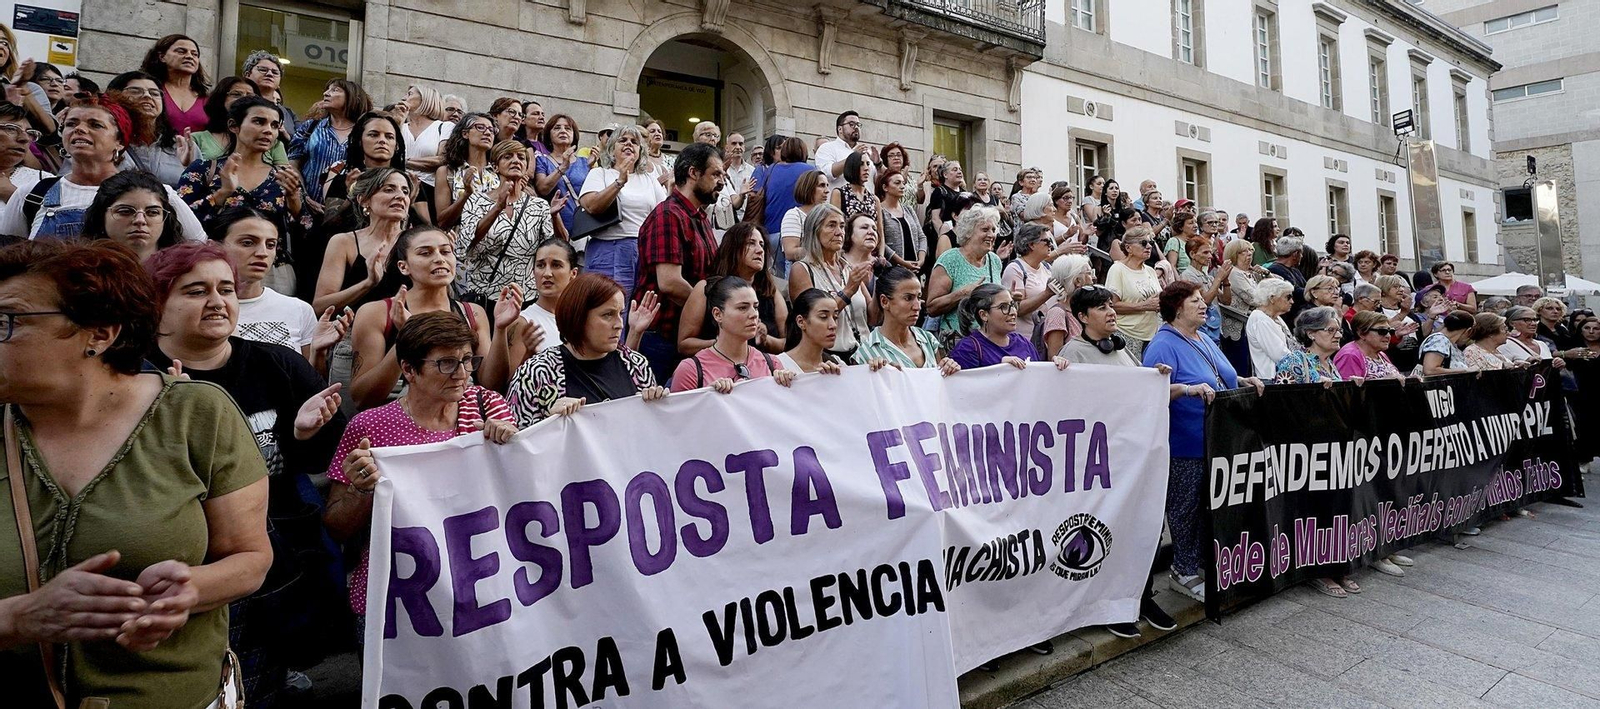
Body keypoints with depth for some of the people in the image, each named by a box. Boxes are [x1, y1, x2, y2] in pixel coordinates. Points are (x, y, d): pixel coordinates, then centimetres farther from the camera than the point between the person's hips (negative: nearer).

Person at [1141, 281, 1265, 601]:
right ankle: (1184, 572, 12)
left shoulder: (1205, 340, 14)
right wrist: (1188, 389, -36)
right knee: (1185, 508, 1)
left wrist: (1243, 380, 9)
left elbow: (1223, 378, 25)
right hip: (1186, 444, -9)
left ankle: (1205, 562, 29)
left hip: (1217, 440, 9)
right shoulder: (1163, 345, -15)